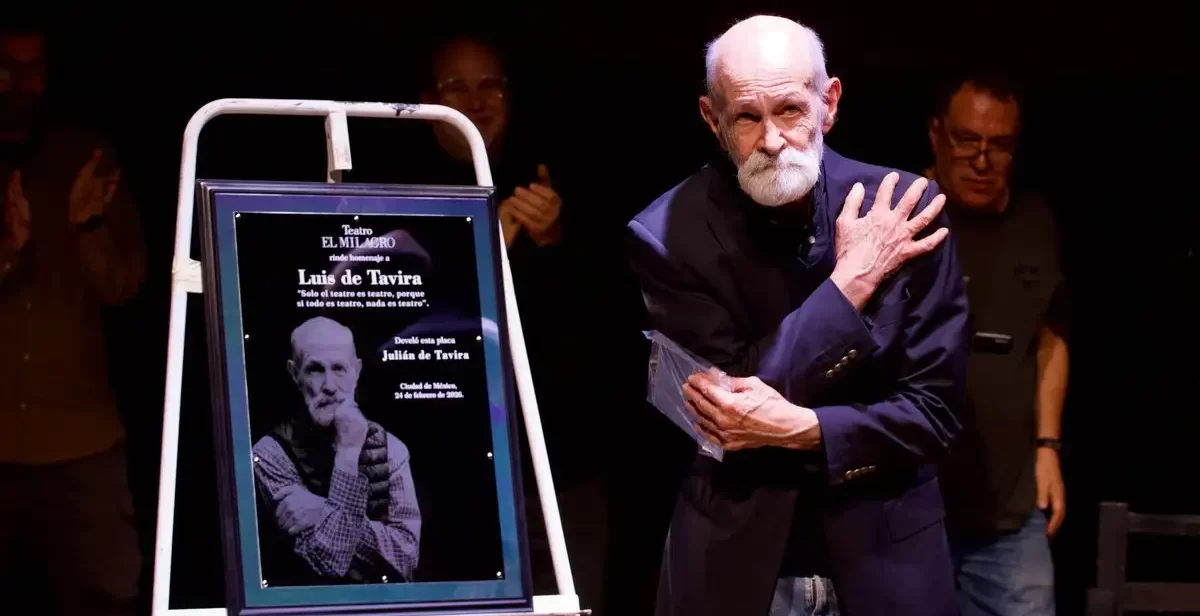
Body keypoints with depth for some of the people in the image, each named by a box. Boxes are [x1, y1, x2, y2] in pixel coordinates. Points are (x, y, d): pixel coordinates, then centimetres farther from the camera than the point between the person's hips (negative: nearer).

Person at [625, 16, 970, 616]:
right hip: (733, 565, -1)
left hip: (885, 559, 1)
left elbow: (934, 412, -8)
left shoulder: (903, 209, -8)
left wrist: (800, 429, -23)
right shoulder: (669, 235, -12)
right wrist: (851, 280, -19)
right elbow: (733, 409, -16)